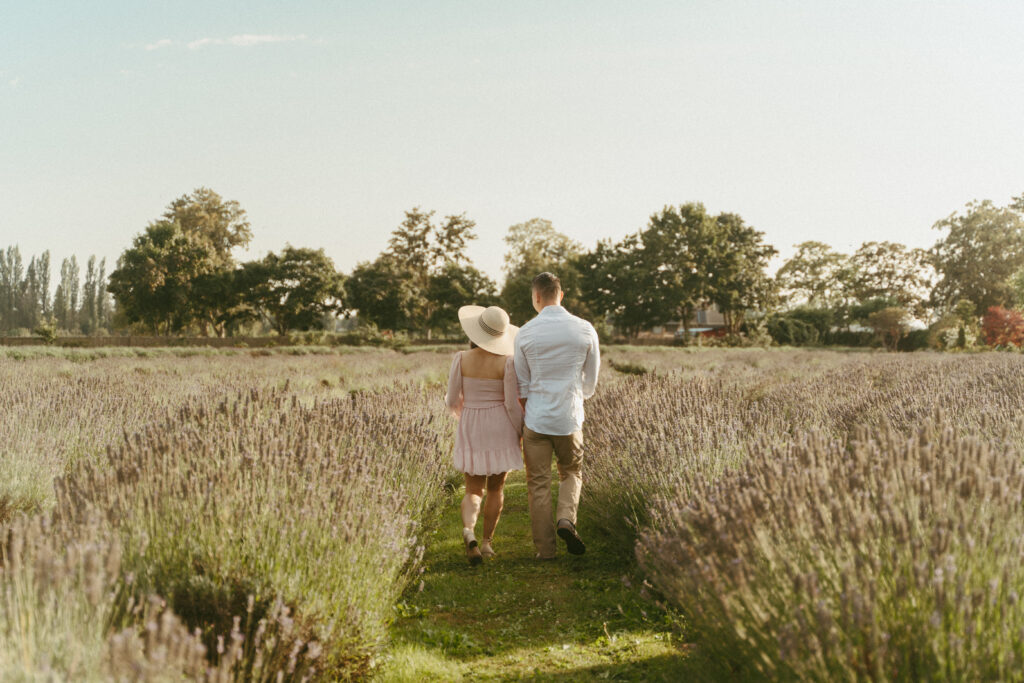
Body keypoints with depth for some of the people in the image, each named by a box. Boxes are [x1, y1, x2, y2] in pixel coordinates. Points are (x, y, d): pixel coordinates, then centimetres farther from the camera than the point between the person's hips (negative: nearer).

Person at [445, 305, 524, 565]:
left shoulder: (461, 359, -8)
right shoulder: (506, 362, -13)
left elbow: (452, 400, -2)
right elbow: (513, 404, -11)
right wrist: (520, 435, 3)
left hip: (471, 430, 1)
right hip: (501, 429, -1)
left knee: (473, 491, 8)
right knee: (496, 487, 18)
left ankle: (468, 530, -20)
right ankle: (487, 542, 18)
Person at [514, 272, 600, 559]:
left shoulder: (525, 334, -5)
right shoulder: (585, 330, -3)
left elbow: (521, 386, 2)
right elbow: (591, 380, 8)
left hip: (536, 418, -1)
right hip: (570, 418, 1)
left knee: (538, 484, 8)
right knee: (571, 473, 21)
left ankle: (545, 548, 9)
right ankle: (566, 518, -5)